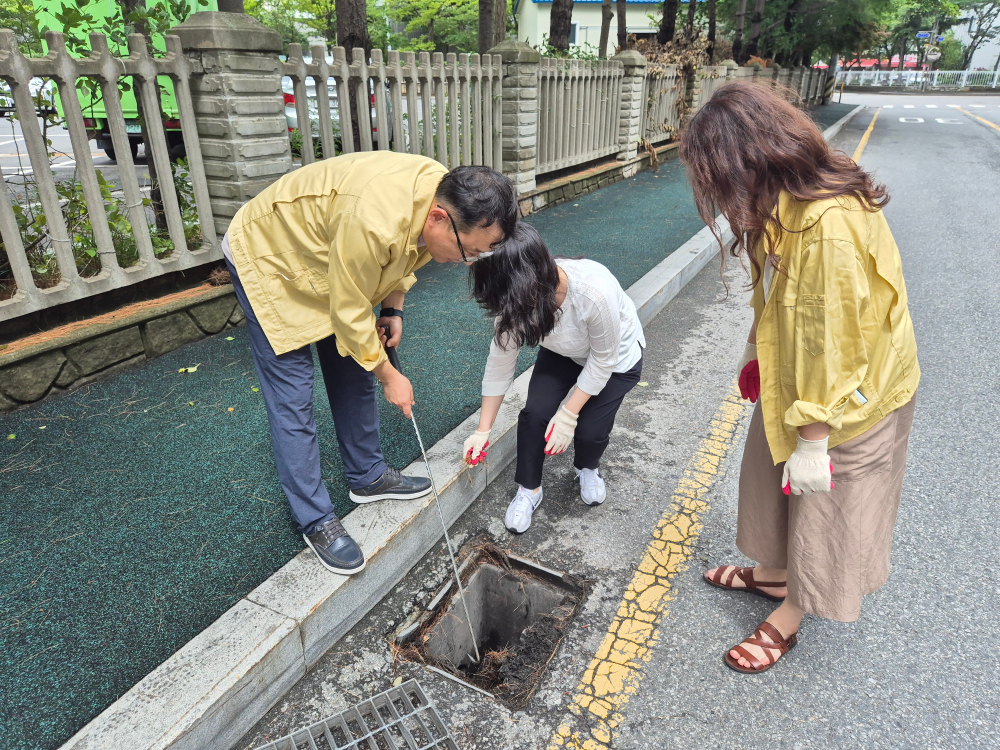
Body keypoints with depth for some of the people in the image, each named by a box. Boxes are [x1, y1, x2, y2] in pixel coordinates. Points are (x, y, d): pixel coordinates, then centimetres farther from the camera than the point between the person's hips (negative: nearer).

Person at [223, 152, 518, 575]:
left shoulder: (443, 196, -17)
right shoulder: (373, 221, -43)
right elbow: (350, 317, -29)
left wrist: (393, 309, -4)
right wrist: (390, 377, -16)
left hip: (327, 257, 8)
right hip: (268, 260, -8)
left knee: (353, 378, 12)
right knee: (292, 401, -7)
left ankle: (368, 477, 29)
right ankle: (315, 522, 6)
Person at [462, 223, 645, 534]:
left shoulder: (595, 292, -43)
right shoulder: (516, 299, -28)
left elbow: (602, 360, -26)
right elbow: (499, 363, -17)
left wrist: (568, 415, -24)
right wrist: (483, 430, -13)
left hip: (616, 357, -3)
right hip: (563, 353, 3)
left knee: (590, 429, -16)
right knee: (535, 412, -17)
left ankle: (588, 467, 21)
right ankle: (529, 489, 7)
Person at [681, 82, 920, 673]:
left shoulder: (830, 228, -35)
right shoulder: (786, 205, -6)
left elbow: (831, 347, -31)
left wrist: (813, 440, -24)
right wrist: (756, 351, 16)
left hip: (850, 394, -8)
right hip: (791, 375, 9)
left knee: (821, 500, 12)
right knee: (774, 476, 23)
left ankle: (790, 614, 35)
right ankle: (774, 572, 47)